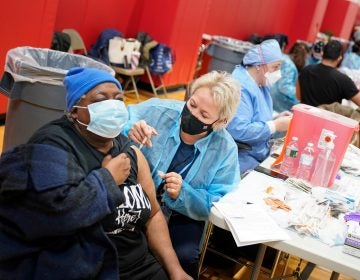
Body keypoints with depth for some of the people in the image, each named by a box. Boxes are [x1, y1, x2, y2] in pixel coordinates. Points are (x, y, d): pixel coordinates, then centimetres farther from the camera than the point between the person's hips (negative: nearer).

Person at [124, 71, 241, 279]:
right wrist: (129, 130, -30)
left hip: (183, 216, 0)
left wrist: (182, 193, -29)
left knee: (184, 257, -26)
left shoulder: (225, 149, -14)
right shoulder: (159, 111, -14)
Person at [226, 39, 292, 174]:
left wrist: (276, 119, 0)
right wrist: (276, 125, -22)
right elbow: (238, 131, -32)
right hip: (242, 162, -10)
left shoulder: (261, 84, 10)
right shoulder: (240, 87, -22)